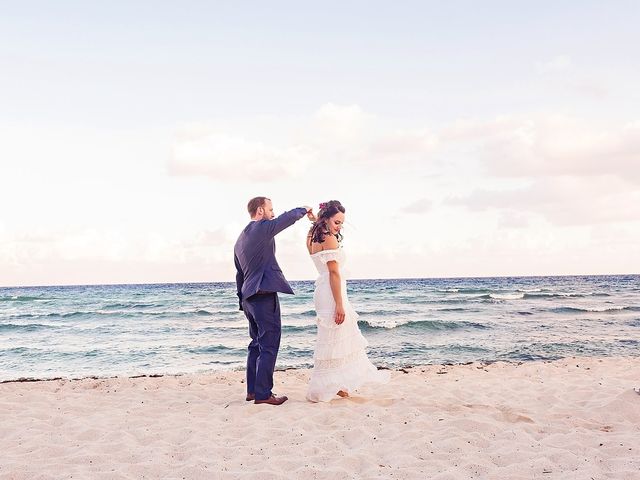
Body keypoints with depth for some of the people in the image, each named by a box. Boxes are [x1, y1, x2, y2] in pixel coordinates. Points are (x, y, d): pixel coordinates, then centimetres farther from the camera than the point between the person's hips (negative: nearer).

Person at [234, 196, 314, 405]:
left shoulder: (240, 240, 18)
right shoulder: (262, 228, -9)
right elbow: (289, 217, -8)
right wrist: (304, 210, 13)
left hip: (248, 297, 10)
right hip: (264, 295, -9)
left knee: (257, 344, 16)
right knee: (268, 346, -5)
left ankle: (252, 390, 20)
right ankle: (263, 394, -5)